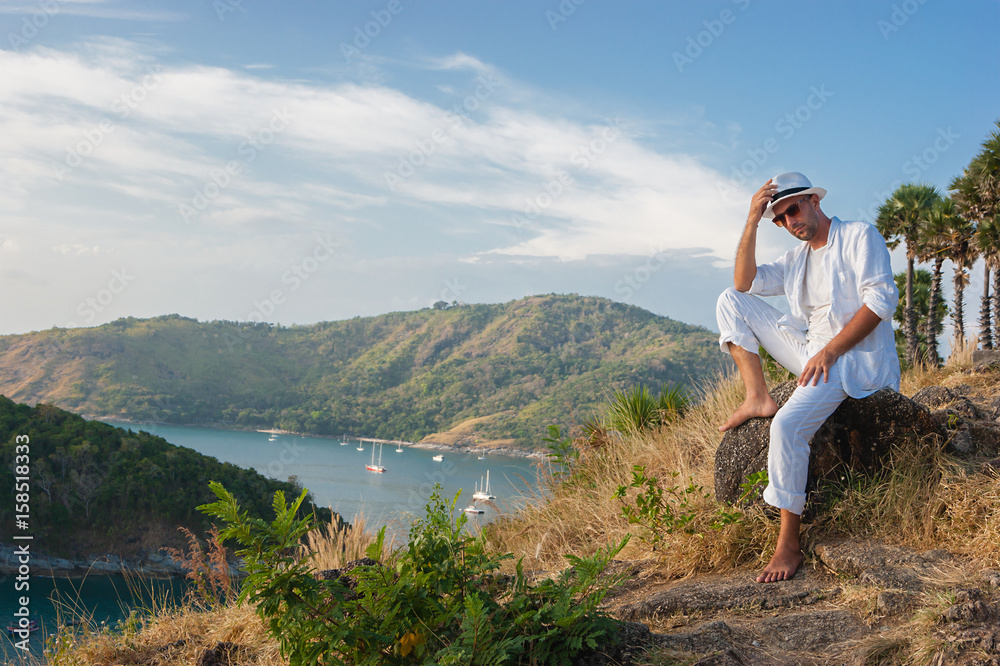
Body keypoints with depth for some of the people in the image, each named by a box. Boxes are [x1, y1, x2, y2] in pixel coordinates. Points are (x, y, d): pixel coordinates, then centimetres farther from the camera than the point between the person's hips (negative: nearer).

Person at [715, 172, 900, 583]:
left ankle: (789, 545, -25)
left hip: (857, 357, -8)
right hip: (812, 353, 8)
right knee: (730, 302, 4)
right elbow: (745, 283, 9)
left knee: (788, 424, -33)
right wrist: (752, 222, 0)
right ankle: (758, 398, -8)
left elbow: (882, 300, -14)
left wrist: (830, 351, -20)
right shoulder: (797, 259, 19)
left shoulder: (860, 236, -3)